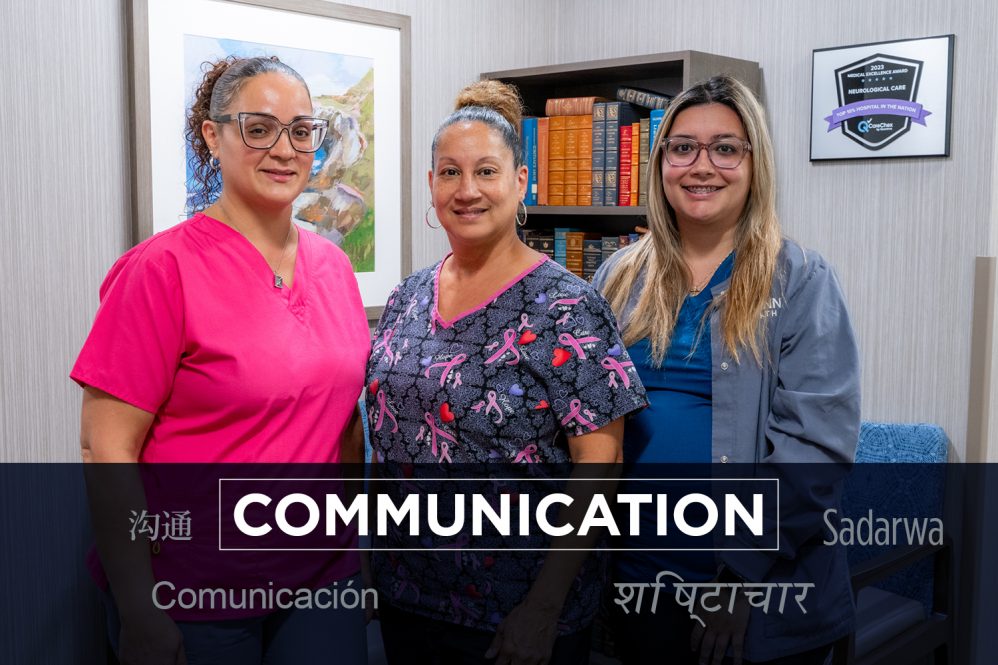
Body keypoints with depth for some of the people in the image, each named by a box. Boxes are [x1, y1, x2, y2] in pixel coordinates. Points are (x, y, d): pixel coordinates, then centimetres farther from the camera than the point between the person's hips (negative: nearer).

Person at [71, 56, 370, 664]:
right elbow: (106, 448, -14)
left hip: (324, 578, 5)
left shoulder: (333, 265, 3)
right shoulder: (163, 268, -13)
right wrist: (139, 612, -16)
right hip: (193, 597, -4)